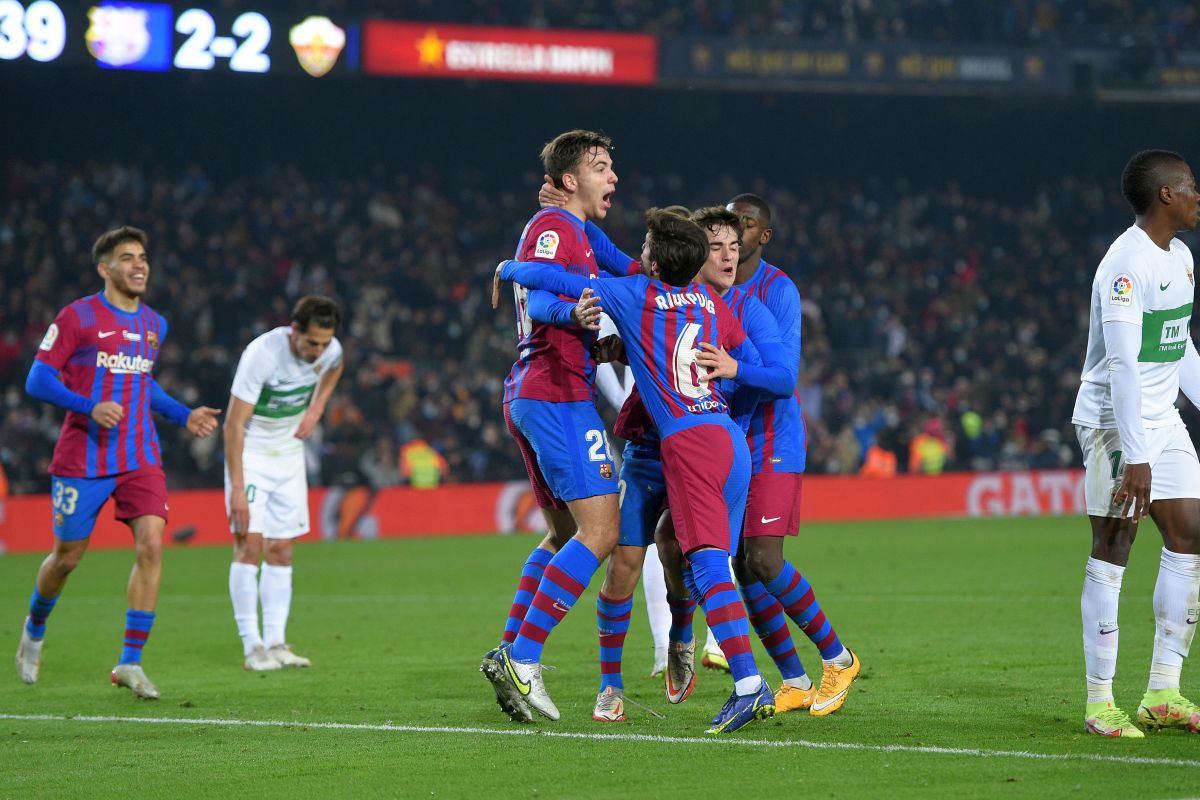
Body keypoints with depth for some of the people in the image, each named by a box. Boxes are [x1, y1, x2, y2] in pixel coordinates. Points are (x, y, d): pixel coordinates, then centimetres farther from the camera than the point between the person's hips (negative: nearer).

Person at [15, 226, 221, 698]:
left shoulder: (154, 325, 12)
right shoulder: (78, 317, -7)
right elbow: (38, 380, -9)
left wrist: (184, 416, 14)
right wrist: (89, 407, -23)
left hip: (141, 459, 4)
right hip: (83, 459, -4)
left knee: (151, 546, -14)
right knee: (67, 557, 6)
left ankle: (130, 663, -8)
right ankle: (34, 630, 38)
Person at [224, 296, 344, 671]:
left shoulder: (329, 350, -11)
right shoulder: (262, 354, -27)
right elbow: (234, 423, -24)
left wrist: (316, 408, 4)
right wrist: (237, 488, -27)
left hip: (290, 453, 5)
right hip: (251, 453, -5)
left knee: (281, 550, 2)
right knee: (250, 543, -13)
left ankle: (276, 643, 3)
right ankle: (252, 647, -13)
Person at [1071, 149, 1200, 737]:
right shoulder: (1127, 264, -18)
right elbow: (1123, 365, -24)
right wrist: (1136, 457, -29)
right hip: (1114, 422, -9)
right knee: (1112, 551, -5)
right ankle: (1099, 702, 0)